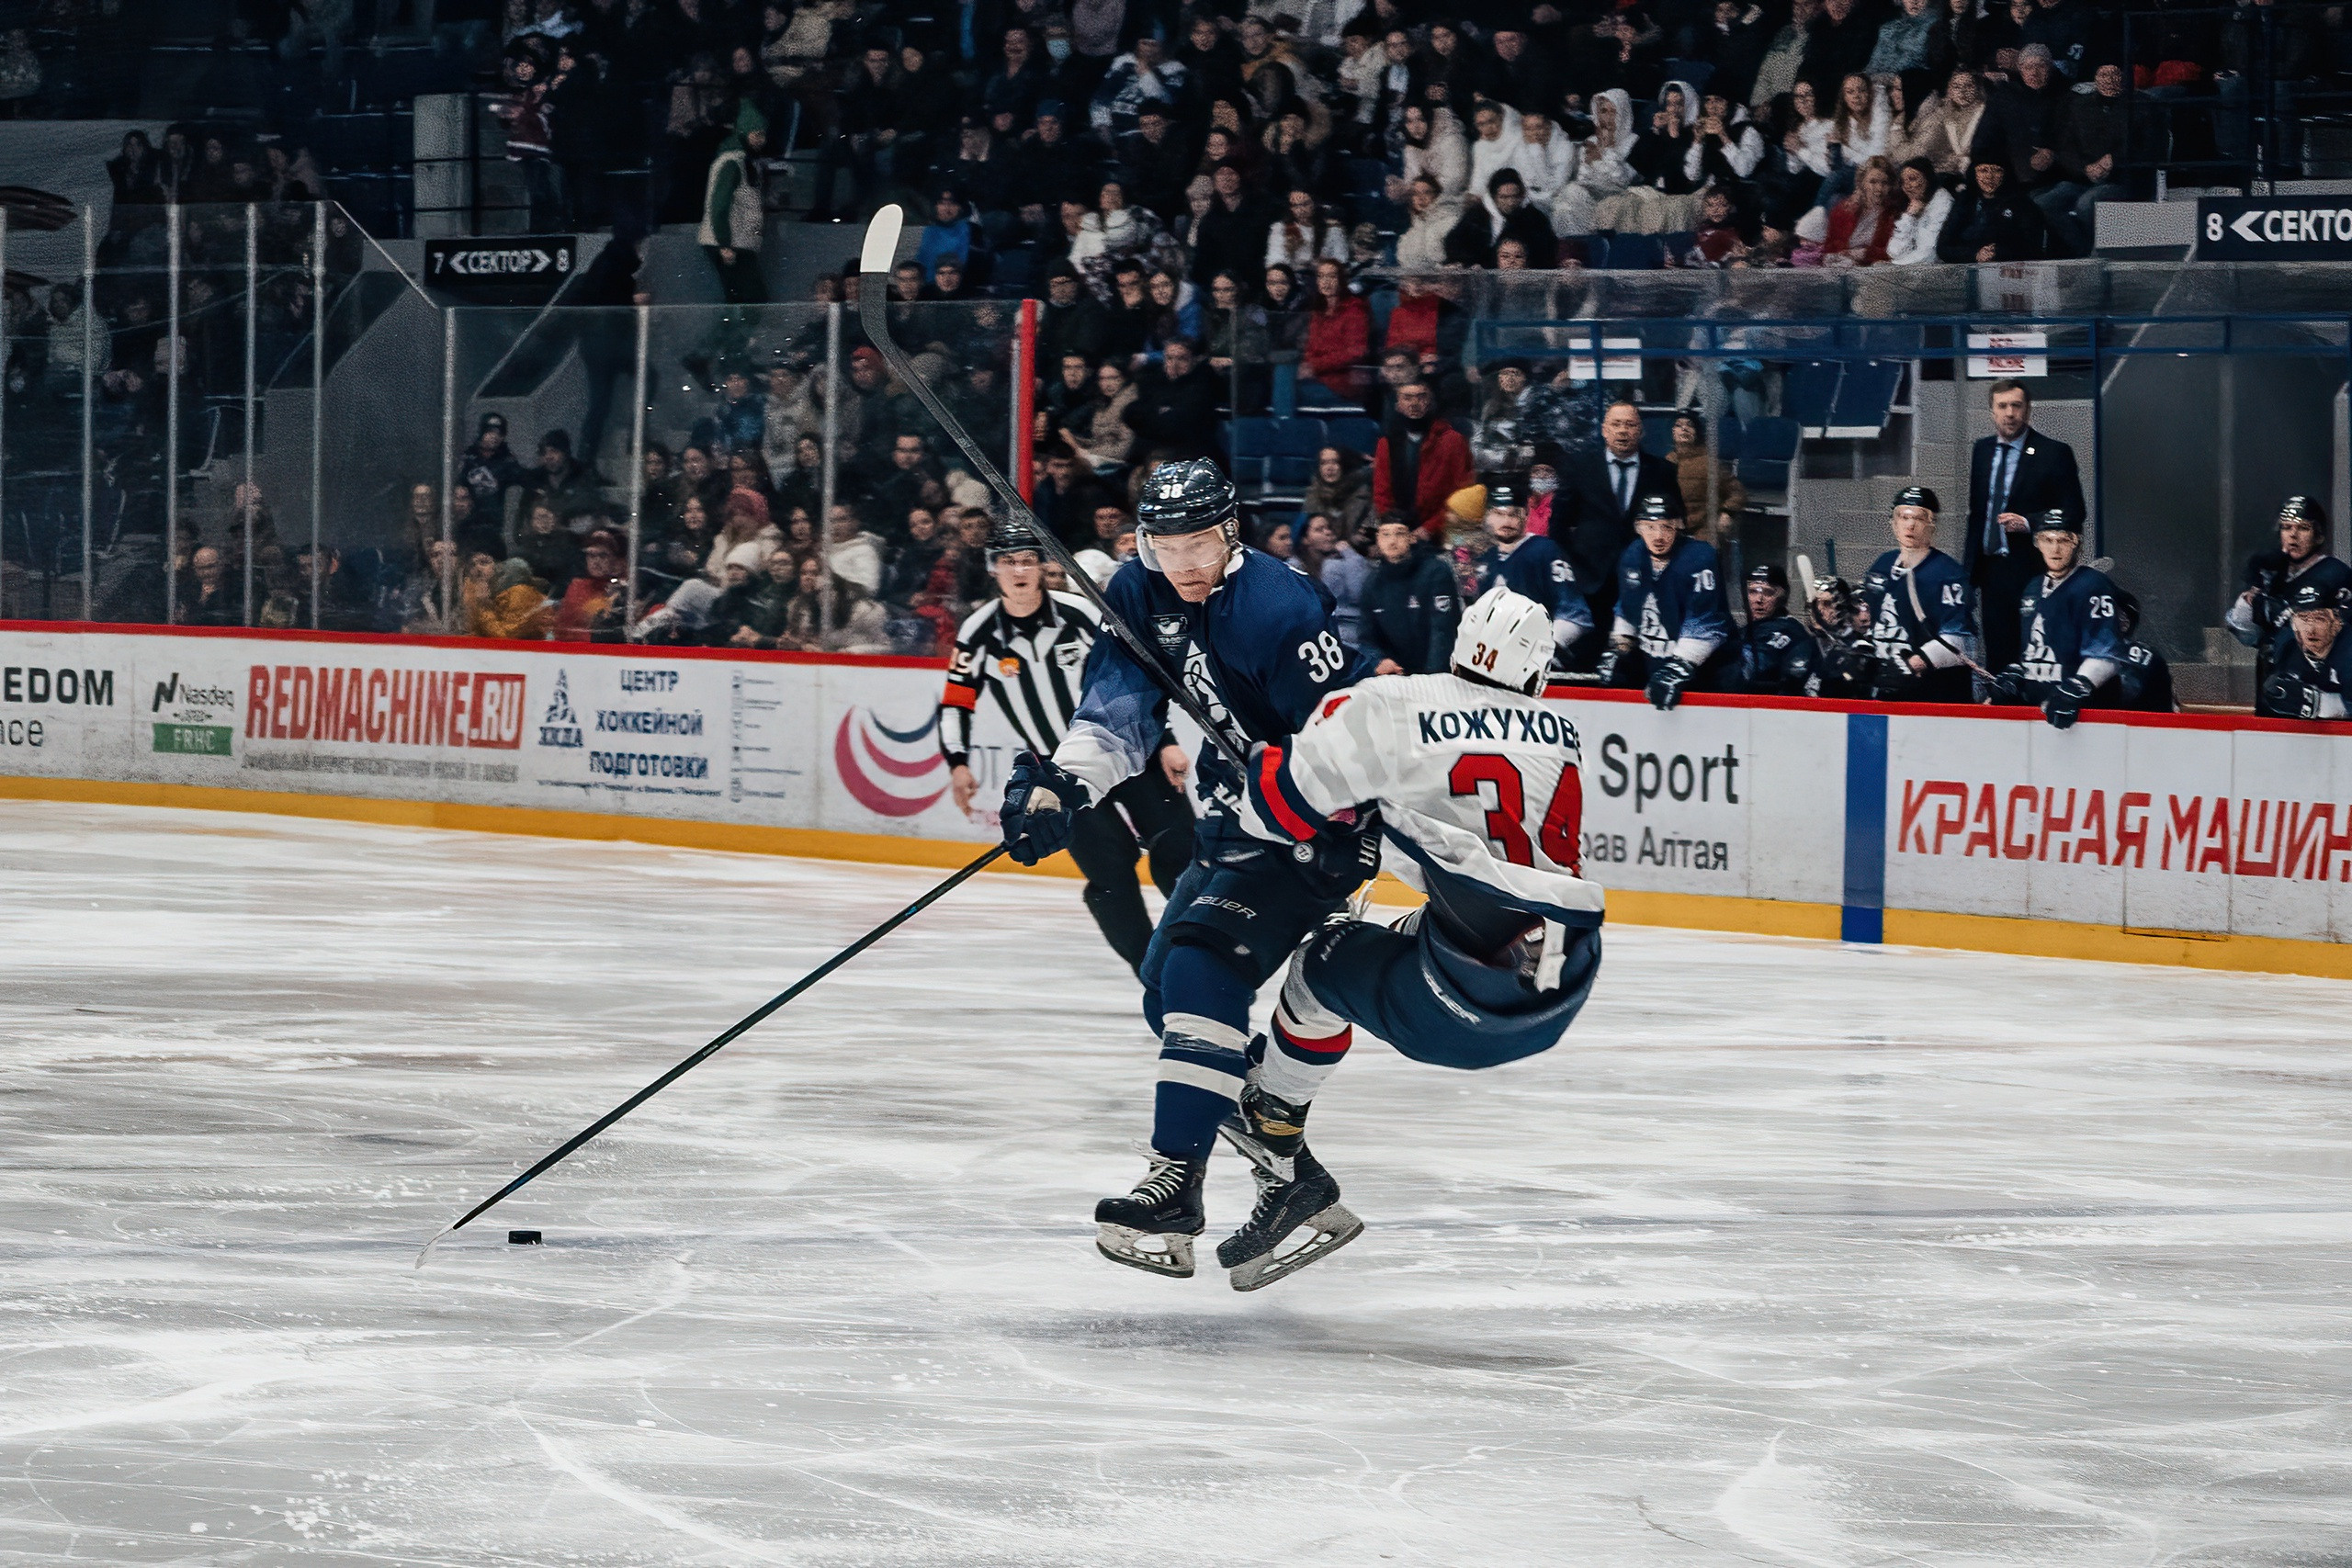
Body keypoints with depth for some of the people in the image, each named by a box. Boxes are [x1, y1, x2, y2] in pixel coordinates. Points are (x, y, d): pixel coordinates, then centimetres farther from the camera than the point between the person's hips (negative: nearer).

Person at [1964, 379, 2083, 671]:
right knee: (1997, 655, 6)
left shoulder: (2053, 453, -5)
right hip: (1990, 568, 6)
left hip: (2031, 570, -6)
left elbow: (2074, 513, -5)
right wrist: (1969, 565, 13)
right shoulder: (1982, 450, 12)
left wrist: (2028, 524, -18)